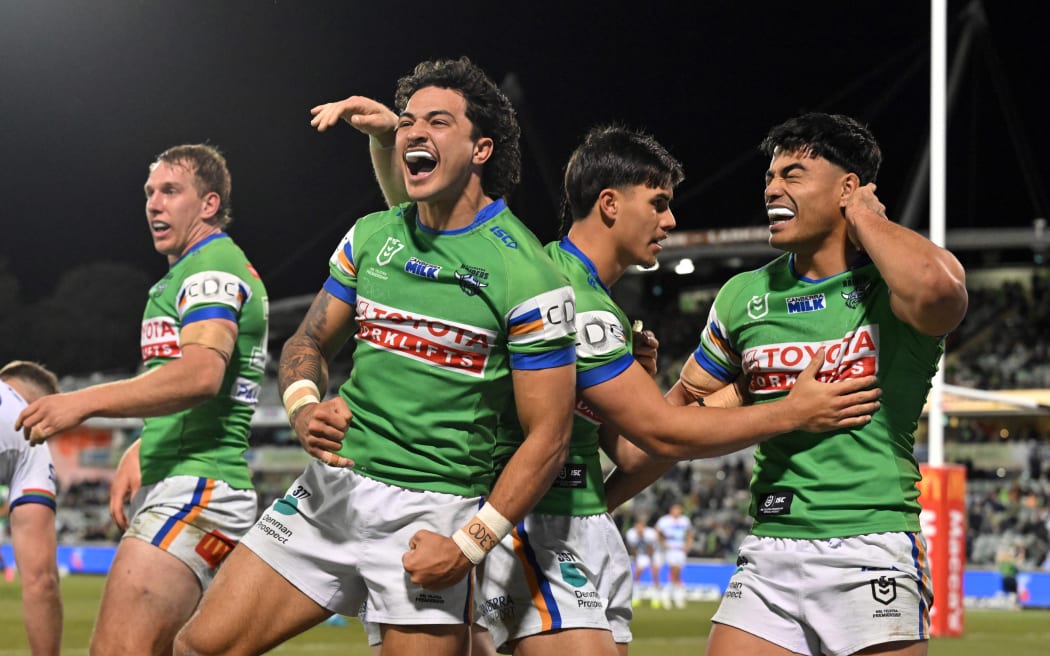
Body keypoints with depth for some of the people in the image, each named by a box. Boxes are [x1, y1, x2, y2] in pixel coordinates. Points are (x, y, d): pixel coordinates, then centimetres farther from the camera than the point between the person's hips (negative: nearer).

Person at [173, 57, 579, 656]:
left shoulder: (525, 273, -9)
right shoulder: (372, 237, 9)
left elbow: (547, 436, -9)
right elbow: (310, 342, 20)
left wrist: (469, 545, -16)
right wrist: (305, 406, -4)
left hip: (433, 510, -5)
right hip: (332, 486, 5)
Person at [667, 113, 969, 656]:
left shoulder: (890, 284, -6)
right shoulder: (743, 296, 11)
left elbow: (935, 288, -31)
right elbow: (689, 398, 25)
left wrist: (861, 213, -14)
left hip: (871, 546, -5)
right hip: (768, 552, 5)